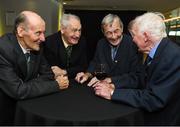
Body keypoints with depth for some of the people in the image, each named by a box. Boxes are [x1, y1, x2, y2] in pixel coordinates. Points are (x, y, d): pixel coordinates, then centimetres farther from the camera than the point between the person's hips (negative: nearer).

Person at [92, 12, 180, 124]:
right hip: (152, 113, 7)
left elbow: (154, 100, -28)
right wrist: (114, 85, -4)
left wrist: (113, 93, -22)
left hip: (163, 120, -6)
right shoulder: (156, 51, 1)